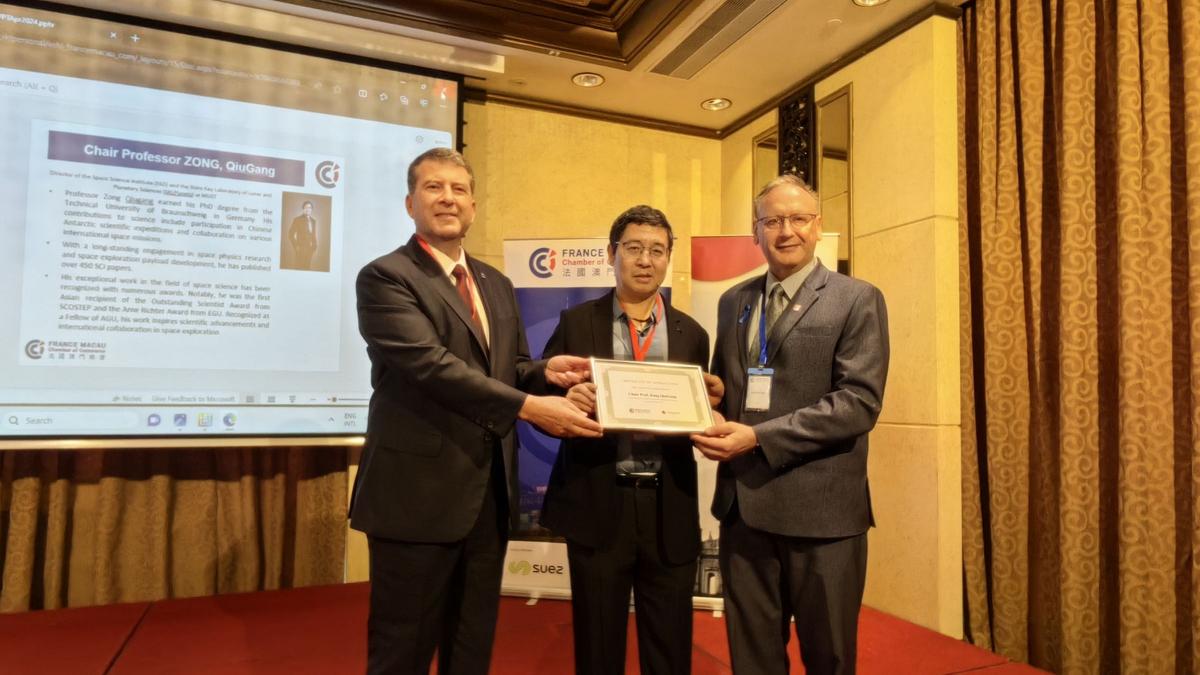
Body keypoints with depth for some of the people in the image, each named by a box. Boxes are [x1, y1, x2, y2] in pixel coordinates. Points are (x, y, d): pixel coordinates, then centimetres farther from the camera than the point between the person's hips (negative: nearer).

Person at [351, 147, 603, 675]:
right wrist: (529, 406, -25)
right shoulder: (385, 277, -9)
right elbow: (429, 364, -22)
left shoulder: (496, 285, 14)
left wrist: (545, 372, -7)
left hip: (489, 492, 7)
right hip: (420, 493, -7)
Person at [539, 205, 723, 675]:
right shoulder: (576, 323, 1)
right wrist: (568, 402, -21)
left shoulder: (691, 333, 6)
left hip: (669, 510, 2)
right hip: (597, 506, -1)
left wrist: (711, 401, -14)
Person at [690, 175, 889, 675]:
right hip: (744, 503, 5)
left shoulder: (857, 300, -4)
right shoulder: (733, 302, 12)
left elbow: (860, 402, -14)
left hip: (821, 507, -4)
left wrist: (759, 437, -21)